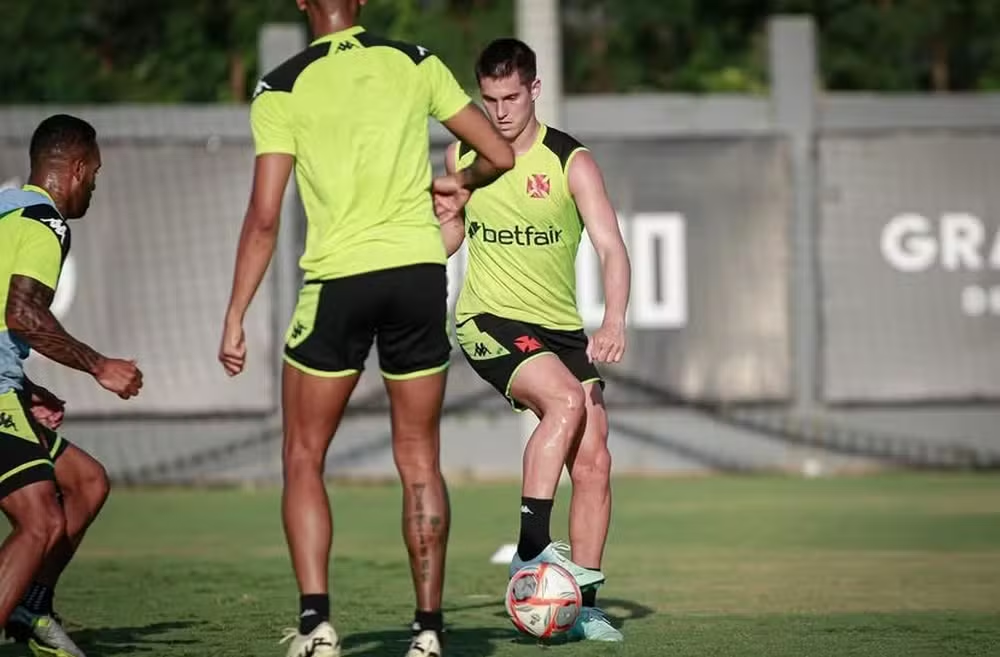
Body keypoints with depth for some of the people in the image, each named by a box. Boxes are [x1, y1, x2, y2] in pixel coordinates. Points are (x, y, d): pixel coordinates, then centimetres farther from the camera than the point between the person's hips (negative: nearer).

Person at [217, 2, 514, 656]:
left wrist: (235, 319, -1)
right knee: (419, 462, 12)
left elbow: (264, 219, -6)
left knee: (304, 459, 11)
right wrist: (459, 182, 30)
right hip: (421, 271, 2)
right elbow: (501, 156, 8)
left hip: (338, 281, -2)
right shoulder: (415, 63, 5)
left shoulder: (282, 88, -2)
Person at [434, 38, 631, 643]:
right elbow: (447, 244, 19)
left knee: (593, 462, -6)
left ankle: (584, 605, 4)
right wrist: (446, 217, -6)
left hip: (562, 328, 2)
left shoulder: (571, 162, -6)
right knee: (565, 399, -30)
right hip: (489, 321, -2)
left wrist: (614, 321, -32)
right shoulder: (463, 156, 3)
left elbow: (611, 247, -15)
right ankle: (531, 550, -29)